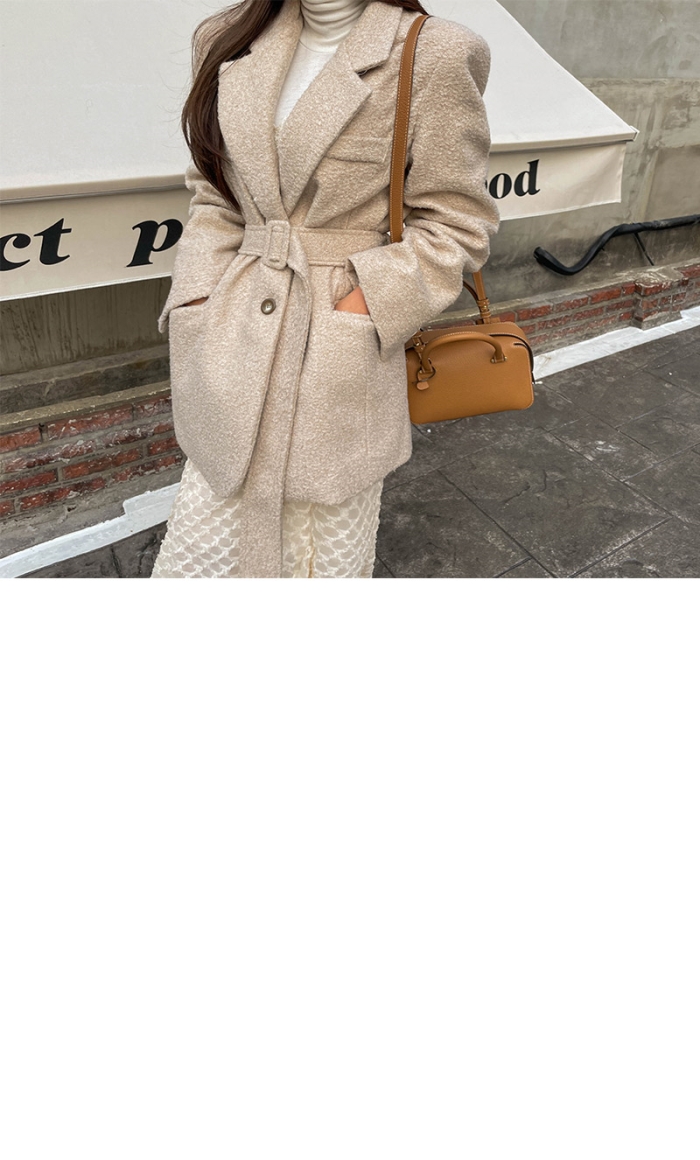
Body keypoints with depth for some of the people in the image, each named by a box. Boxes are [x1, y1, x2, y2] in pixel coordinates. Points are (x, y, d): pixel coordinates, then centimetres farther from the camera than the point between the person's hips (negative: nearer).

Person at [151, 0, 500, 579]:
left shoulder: (431, 54, -6)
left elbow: (456, 225, -4)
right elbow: (214, 199, 14)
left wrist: (356, 308, -14)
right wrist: (199, 310, 0)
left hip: (341, 367, -4)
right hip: (237, 346, 5)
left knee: (324, 556, 9)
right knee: (200, 551, 8)